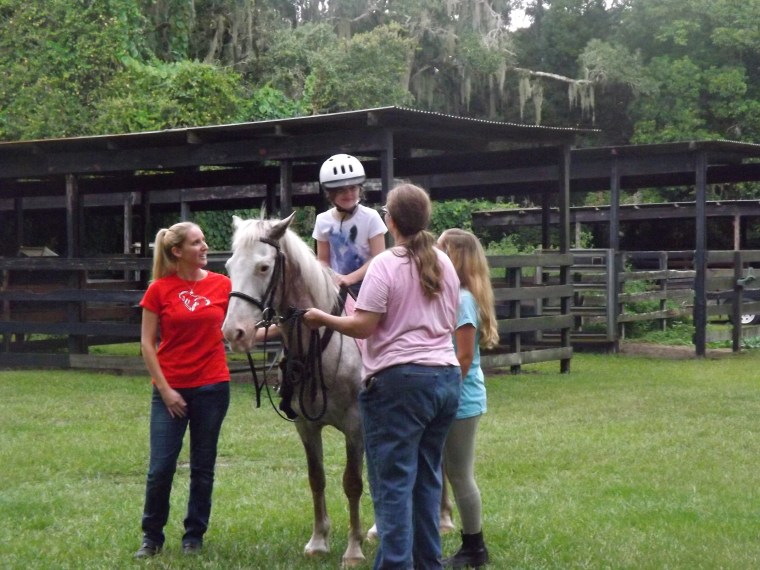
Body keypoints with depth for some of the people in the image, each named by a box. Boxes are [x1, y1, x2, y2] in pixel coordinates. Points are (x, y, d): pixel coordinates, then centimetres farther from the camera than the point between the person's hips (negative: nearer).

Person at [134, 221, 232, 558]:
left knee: (203, 467, 9)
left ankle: (194, 535, 23)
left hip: (212, 387, 2)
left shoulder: (222, 285, 1)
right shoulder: (159, 289, -5)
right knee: (161, 467, -1)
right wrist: (165, 389, -7)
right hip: (170, 388, -2)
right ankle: (152, 536, 18)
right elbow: (147, 343, -3)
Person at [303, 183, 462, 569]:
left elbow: (362, 326, -13)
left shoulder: (385, 265, -11)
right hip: (447, 376, 7)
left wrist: (323, 319, 2)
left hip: (399, 380, -7)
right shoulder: (444, 264, 10)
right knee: (428, 477, 15)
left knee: (393, 480, -4)